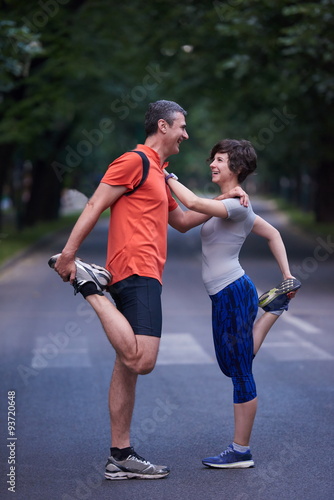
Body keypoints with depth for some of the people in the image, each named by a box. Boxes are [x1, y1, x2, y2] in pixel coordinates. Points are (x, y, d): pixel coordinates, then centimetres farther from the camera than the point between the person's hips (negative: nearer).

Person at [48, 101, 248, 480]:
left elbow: (181, 221, 35)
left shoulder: (158, 174, 26)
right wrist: (69, 253, -18)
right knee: (141, 360, -22)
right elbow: (95, 206, -11)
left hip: (145, 276, 10)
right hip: (136, 269, -10)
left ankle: (120, 456, 12)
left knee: (128, 365, 9)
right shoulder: (134, 161, -4)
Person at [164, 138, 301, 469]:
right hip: (225, 295, 10)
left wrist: (168, 177, -11)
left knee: (240, 372, -2)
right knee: (232, 367, 22)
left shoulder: (237, 206, -14)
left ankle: (241, 452, 6)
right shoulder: (230, 204, 15)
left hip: (233, 293, -10)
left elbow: (193, 203, -27)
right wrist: (287, 276, 21)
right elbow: (273, 234, 22)